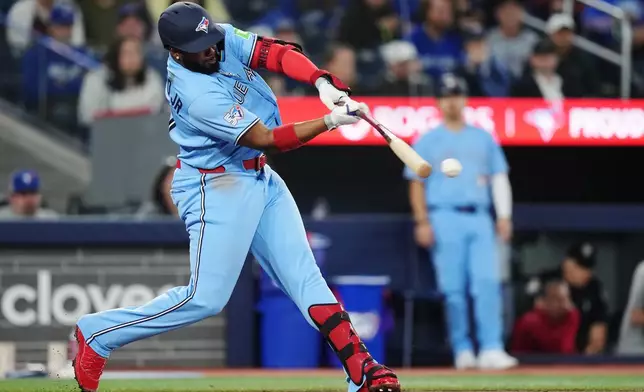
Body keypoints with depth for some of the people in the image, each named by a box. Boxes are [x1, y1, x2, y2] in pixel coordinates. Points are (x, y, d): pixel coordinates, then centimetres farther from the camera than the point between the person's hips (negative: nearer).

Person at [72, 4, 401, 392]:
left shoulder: (224, 39, -5)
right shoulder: (196, 94, -27)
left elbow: (280, 53, -13)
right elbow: (268, 139, -26)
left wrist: (324, 83, -31)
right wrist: (330, 121, -27)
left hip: (261, 178, 8)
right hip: (217, 187, -8)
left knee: (304, 276, 2)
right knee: (206, 298, -9)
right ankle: (97, 334, 2)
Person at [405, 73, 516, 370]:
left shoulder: (482, 138, 16)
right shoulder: (428, 141, 8)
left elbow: (499, 177, 15)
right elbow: (417, 184, 5)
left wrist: (504, 215, 4)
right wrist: (422, 222, -6)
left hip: (479, 218, 2)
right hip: (445, 218, -2)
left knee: (488, 282, -12)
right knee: (453, 288, -5)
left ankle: (490, 349, -17)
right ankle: (462, 351, 3)